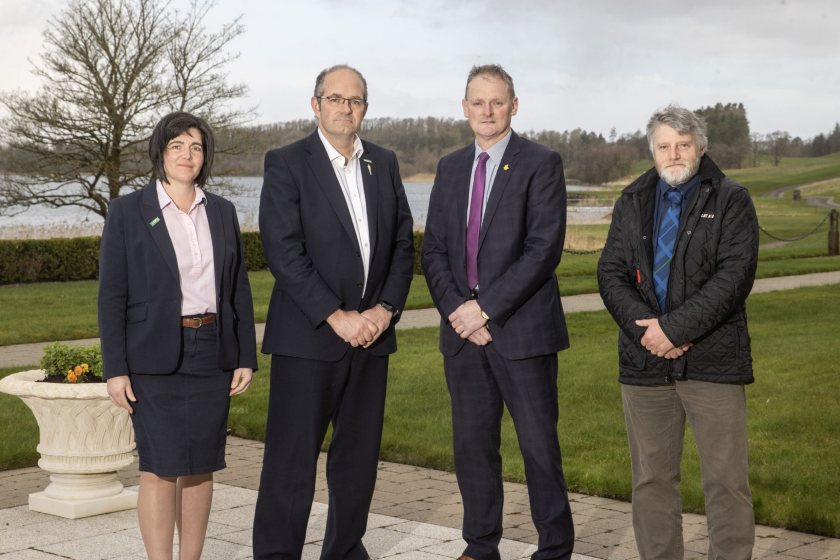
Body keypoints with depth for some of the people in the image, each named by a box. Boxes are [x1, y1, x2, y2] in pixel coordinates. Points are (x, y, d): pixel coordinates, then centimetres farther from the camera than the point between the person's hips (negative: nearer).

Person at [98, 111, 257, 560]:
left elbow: (239, 290, 11)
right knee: (160, 467, -6)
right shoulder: (128, 211, -2)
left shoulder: (222, 212, 9)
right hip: (155, 358, -4)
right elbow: (111, 295, -4)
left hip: (211, 354, 4)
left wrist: (246, 356, 5)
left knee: (200, 465, 7)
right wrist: (115, 369, -9)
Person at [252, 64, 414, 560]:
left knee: (359, 456, 12)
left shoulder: (385, 163, 12)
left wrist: (386, 308, -3)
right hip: (308, 336, -5)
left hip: (371, 333, 5)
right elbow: (284, 252, -12)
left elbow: (403, 242, 11)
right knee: (292, 460, -2)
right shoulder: (286, 164, -4)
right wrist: (336, 317, -15)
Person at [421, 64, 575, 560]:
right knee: (472, 444, 10)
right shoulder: (451, 168, 13)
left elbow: (545, 249, -13)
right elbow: (434, 250, 10)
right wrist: (456, 309, -6)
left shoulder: (542, 164, -4)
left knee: (539, 445, 1)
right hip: (463, 330, 5)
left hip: (522, 329, -5)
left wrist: (486, 308, -15)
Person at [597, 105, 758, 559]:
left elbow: (734, 277, -10)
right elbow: (611, 273, 5)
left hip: (713, 362, -4)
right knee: (652, 478, 10)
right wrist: (644, 328, -12)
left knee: (726, 480, -2)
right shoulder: (632, 203, 13)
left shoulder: (731, 201, 1)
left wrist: (674, 328, -17)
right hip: (645, 362, 4)